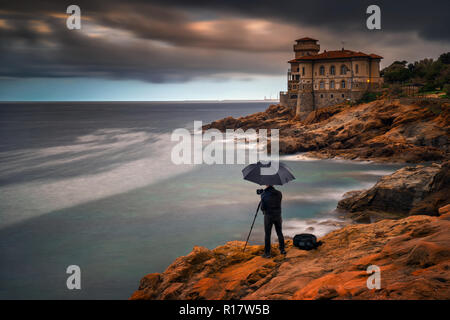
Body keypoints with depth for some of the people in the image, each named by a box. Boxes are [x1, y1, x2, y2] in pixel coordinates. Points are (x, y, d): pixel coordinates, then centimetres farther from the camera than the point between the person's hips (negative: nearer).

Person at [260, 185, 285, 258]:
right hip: (278, 215, 3)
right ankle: (282, 250, 20)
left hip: (268, 216, -3)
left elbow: (262, 208, -12)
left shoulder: (263, 194, -11)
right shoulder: (279, 193, 0)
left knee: (267, 235, 2)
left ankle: (267, 253, 2)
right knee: (279, 233, 17)